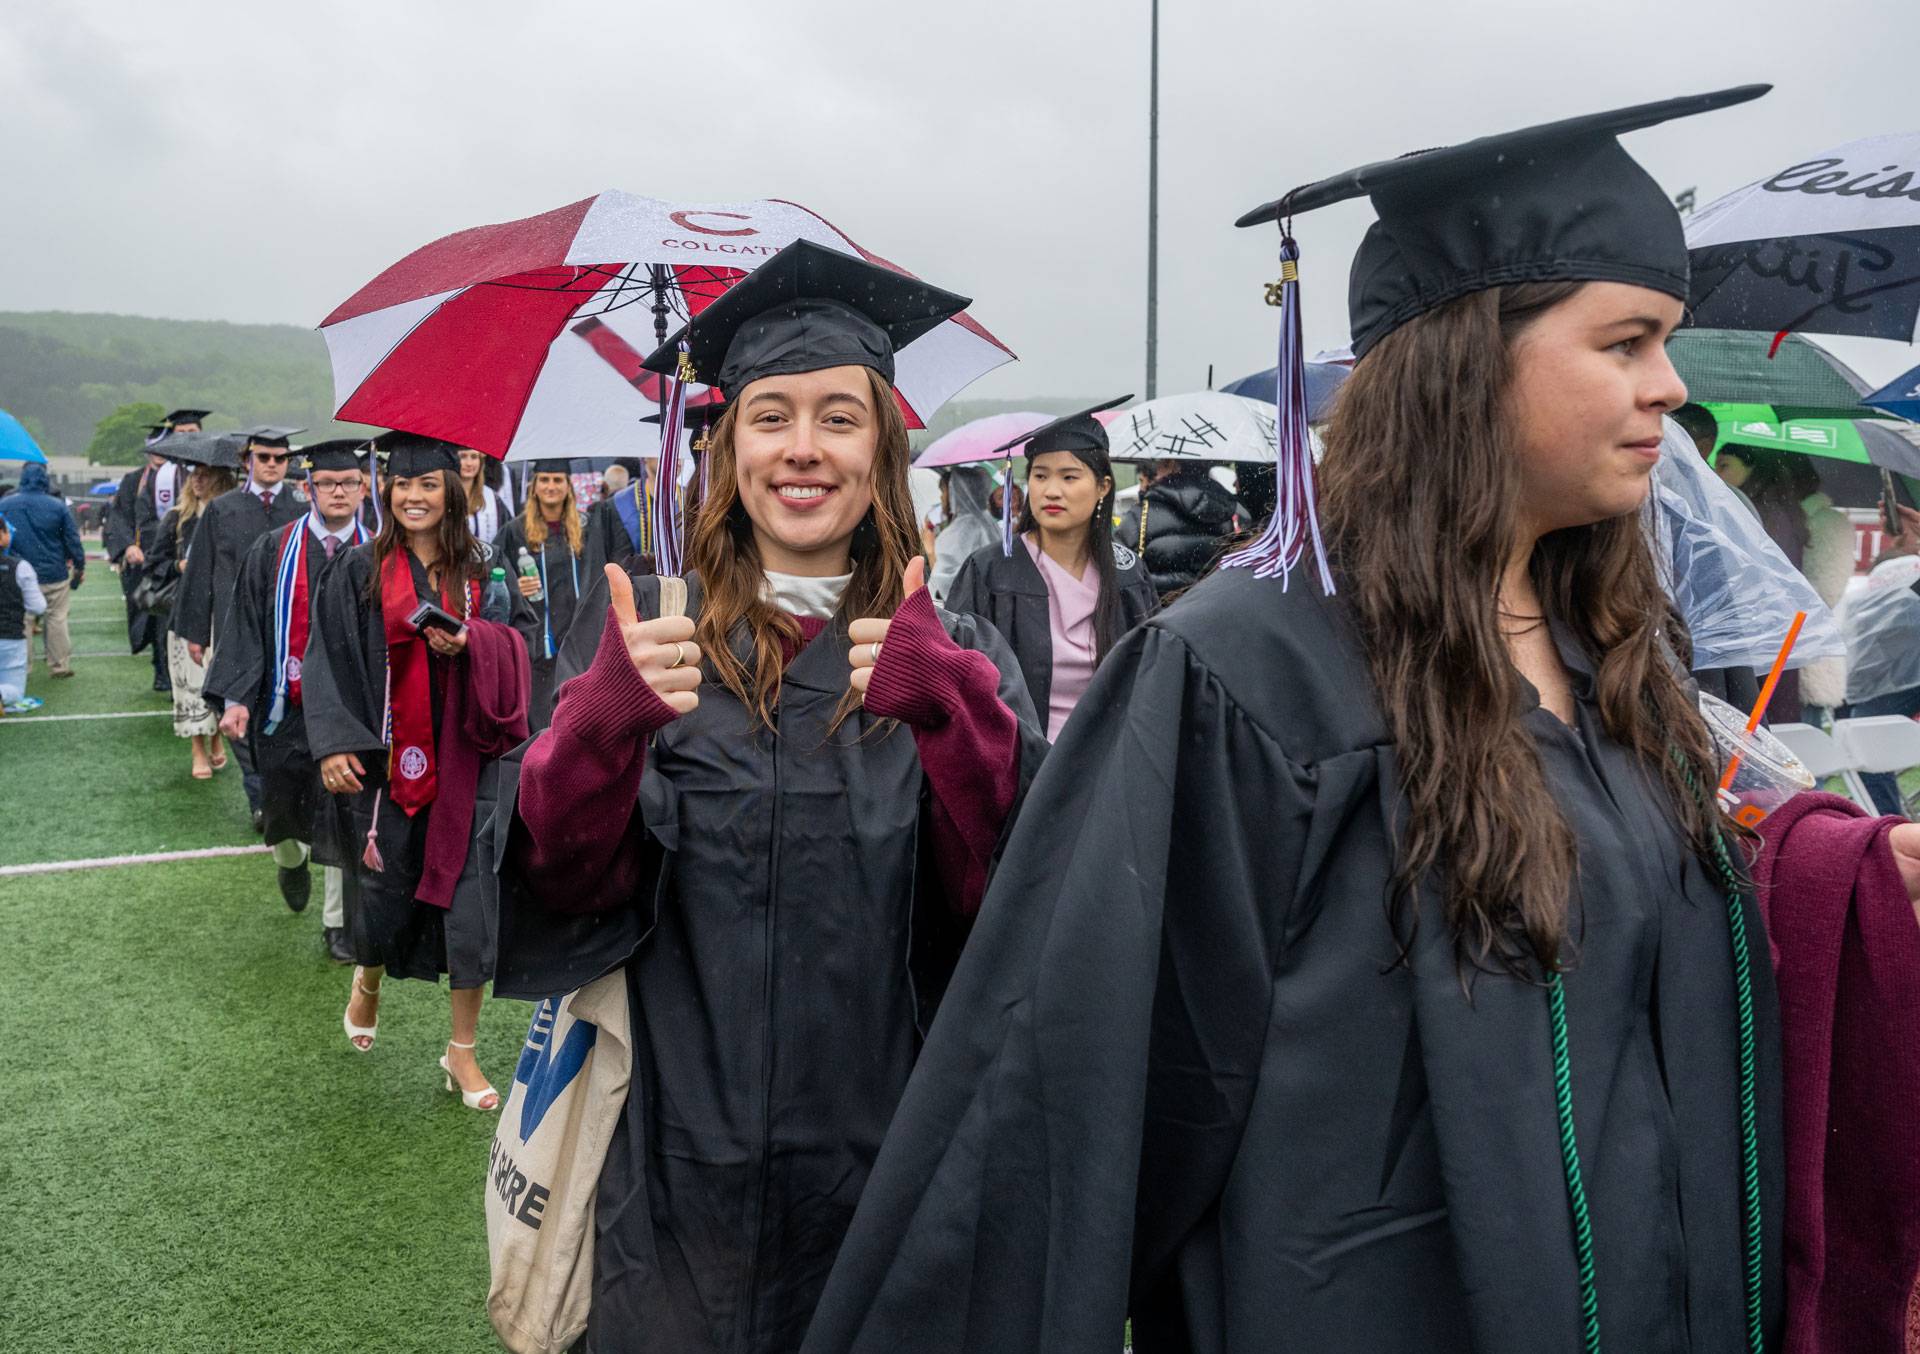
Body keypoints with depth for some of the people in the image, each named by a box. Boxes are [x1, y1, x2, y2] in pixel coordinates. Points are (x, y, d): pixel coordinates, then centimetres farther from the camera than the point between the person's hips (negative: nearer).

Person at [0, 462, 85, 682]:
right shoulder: (58, 506, -6)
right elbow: (73, 540, -2)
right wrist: (80, 567, 8)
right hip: (53, 574, -1)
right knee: (56, 619, 8)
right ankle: (60, 666, 10)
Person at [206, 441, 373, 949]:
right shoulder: (272, 551, -1)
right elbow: (245, 625, -4)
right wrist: (236, 698, -13)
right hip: (286, 707, 1)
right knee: (283, 806, 15)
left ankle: (338, 922, 17)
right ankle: (291, 860, 50)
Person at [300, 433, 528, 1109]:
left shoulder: (478, 570, 3)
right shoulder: (360, 569, 0)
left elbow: (511, 650, 5)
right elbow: (328, 660, -2)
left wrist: (468, 644, -16)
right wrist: (333, 743, -12)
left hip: (463, 759, 0)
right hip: (387, 758, 0)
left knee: (469, 898, -2)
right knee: (382, 892, 11)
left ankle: (462, 1051, 13)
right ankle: (367, 982, 47)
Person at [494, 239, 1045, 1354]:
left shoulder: (956, 657, 0)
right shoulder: (643, 630, -1)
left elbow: (1015, 893, -11)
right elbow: (565, 883, -8)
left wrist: (944, 704, -26)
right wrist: (608, 721, -26)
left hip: (887, 1165, 1)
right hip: (682, 1165, 0)